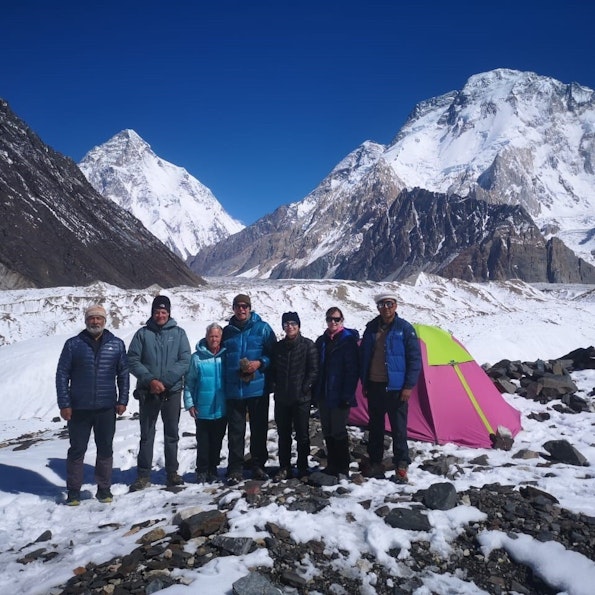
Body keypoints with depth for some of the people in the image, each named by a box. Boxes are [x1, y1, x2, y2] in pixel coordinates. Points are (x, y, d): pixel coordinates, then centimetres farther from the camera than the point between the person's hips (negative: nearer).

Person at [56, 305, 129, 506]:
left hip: (106, 408, 1)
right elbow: (62, 375, 0)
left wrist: (122, 400, 0)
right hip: (79, 408, -1)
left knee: (105, 450, 10)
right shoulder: (73, 344, -1)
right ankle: (73, 492, 20)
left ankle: (104, 489, 23)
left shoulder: (116, 344, 3)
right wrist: (64, 404, -5)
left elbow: (124, 374, 6)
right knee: (77, 450, 8)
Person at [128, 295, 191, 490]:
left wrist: (164, 381, -15)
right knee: (146, 434, 7)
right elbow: (133, 360, -2)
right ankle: (143, 474, 16)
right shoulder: (142, 333, 1)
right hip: (147, 392, 0)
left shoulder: (179, 333, 2)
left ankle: (172, 472, 22)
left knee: (172, 433, 10)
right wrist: (150, 380, -15)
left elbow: (185, 360, -6)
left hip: (172, 391, 1)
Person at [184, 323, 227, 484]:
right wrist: (189, 403, -8)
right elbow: (189, 383, -2)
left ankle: (212, 470, 25)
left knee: (217, 441, 12)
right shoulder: (197, 357, -4)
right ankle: (202, 471, 18)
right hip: (202, 409, -2)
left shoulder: (226, 356, 0)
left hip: (222, 409, 2)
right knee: (203, 442, 5)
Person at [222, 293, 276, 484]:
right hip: (234, 389, 1)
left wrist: (260, 363, -15)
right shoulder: (227, 331, 7)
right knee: (235, 431, 4)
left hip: (258, 388, -1)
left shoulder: (263, 328, 0)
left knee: (259, 429, 9)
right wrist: (224, 380, 2)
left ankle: (258, 465, 23)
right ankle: (235, 469, 13)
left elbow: (274, 353, 1)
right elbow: (221, 357, 12)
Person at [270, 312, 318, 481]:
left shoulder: (308, 345, -5)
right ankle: (284, 468, 21)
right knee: (283, 434, 10)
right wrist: (276, 385, 4)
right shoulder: (278, 347, 8)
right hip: (281, 398, 4)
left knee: (302, 434, 4)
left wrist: (304, 387, -11)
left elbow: (313, 370, -6)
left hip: (301, 398, -4)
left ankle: (303, 468, 16)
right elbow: (273, 370, 16)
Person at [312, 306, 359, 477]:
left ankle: (343, 468, 11)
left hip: (339, 396, -7)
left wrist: (347, 395, -17)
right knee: (328, 431, 13)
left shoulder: (348, 340, -9)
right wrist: (315, 392, 11)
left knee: (338, 431, -1)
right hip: (323, 394, 7)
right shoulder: (321, 341, 10)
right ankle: (332, 466, 25)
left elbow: (352, 370, -12)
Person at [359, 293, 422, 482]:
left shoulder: (405, 329, -7)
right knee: (375, 427, 14)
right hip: (374, 386, 5)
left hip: (396, 388, -4)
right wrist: (364, 383, 11)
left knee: (398, 429, 1)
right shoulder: (371, 328, 5)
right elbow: (363, 356, 12)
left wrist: (409, 386, -11)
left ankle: (401, 467, 12)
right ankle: (375, 463, 27)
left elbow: (415, 359, -7)